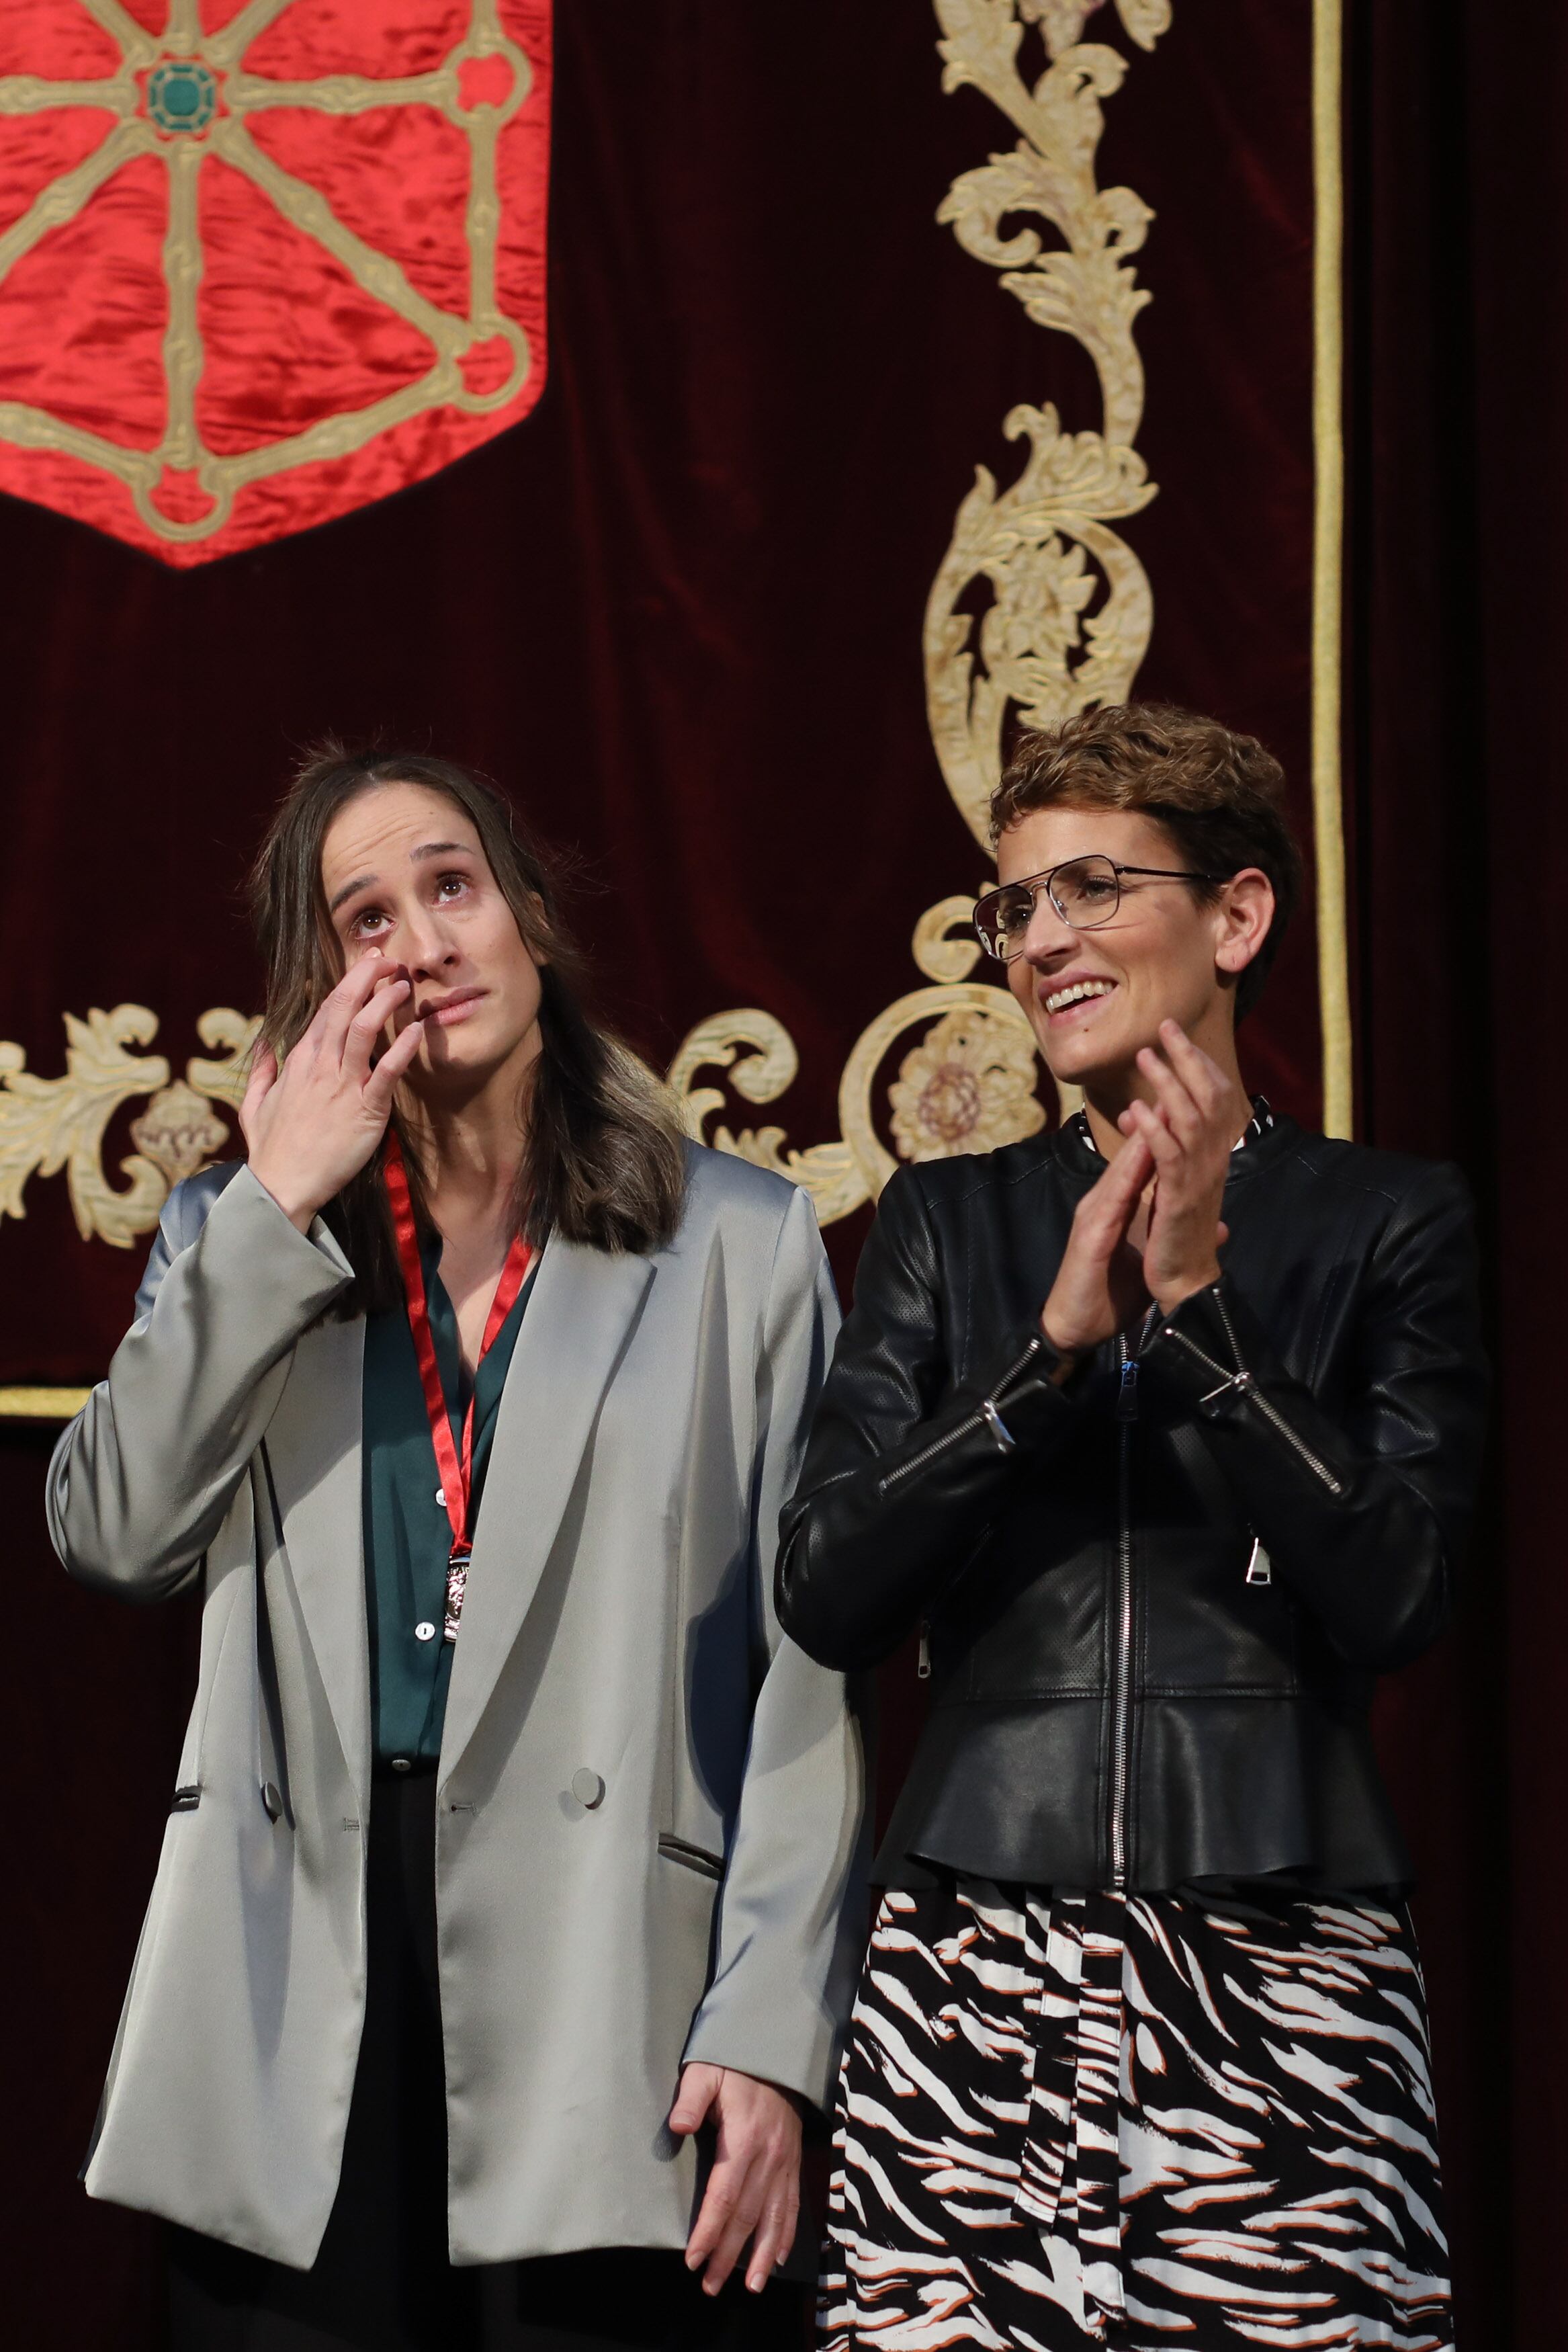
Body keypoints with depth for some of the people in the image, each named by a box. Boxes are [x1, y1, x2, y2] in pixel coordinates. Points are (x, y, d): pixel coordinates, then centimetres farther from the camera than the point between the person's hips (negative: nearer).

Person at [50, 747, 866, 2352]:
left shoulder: (735, 1240, 6)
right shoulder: (240, 1240, 14)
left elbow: (806, 1670, 1)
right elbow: (114, 1535, -3)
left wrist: (771, 2031, -7)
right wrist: (280, 1208, -5)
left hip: (610, 1967, -2)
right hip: (301, 1999, 2)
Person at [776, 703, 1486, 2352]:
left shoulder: (1386, 1221, 7)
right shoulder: (947, 1222, 13)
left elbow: (1395, 1596, -4)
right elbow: (824, 1593, 4)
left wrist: (1197, 1302, -9)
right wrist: (1055, 1344, -7)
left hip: (1279, 1966, -1)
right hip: (972, 1962, 2)